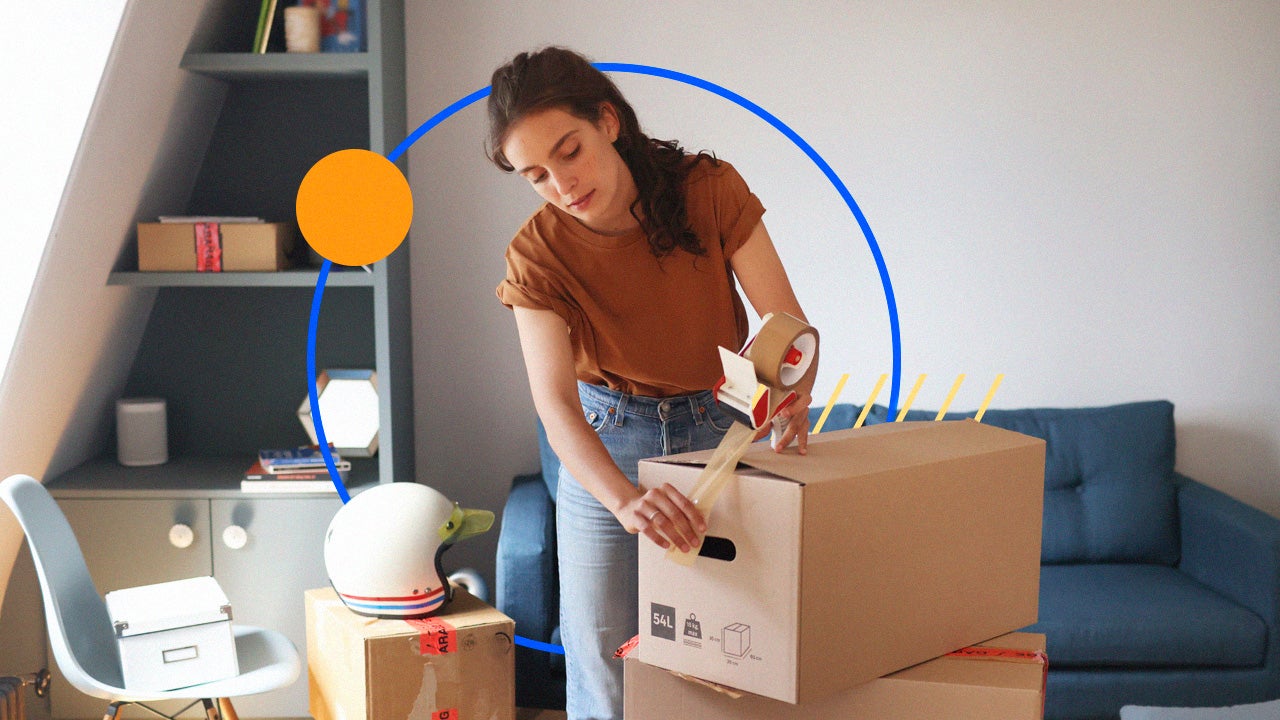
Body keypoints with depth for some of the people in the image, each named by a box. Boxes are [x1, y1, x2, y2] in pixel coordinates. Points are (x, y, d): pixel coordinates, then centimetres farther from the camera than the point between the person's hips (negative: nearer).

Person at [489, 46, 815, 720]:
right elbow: (555, 403, -28)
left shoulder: (710, 190, -15)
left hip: (720, 433, 0)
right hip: (603, 449, 0)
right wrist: (626, 499, -46)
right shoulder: (538, 254, -16)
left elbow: (790, 323, -15)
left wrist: (792, 385, -39)